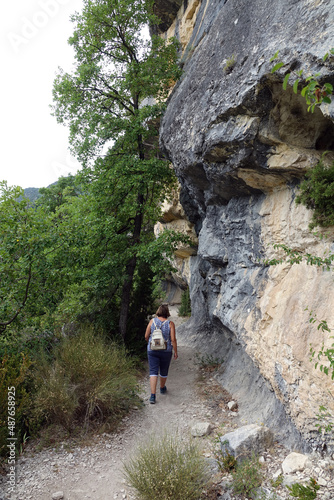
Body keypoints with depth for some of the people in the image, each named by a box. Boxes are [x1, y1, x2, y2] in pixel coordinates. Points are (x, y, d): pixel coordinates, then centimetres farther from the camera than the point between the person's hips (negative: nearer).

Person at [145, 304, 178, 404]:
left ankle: (153, 396, -8)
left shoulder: (152, 321, -7)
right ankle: (162, 388, 42)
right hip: (166, 351, 0)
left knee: (153, 372, 2)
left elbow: (146, 336, -2)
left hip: (152, 350, 0)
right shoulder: (170, 324, -11)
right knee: (164, 371, 20)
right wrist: (175, 352, -2)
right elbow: (173, 339, -13)